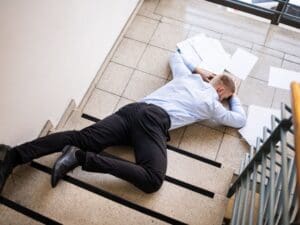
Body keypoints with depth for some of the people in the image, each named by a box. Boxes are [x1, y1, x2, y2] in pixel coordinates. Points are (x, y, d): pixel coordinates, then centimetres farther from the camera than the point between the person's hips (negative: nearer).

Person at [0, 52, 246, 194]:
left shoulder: (186, 76, 32)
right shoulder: (211, 103, 17)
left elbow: (175, 56, 52)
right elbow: (240, 120, 30)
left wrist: (198, 70, 52)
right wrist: (234, 99, 47)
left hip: (134, 109, 7)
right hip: (154, 120, -7)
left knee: (80, 138, -6)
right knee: (152, 180, -21)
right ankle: (83, 158, -27)